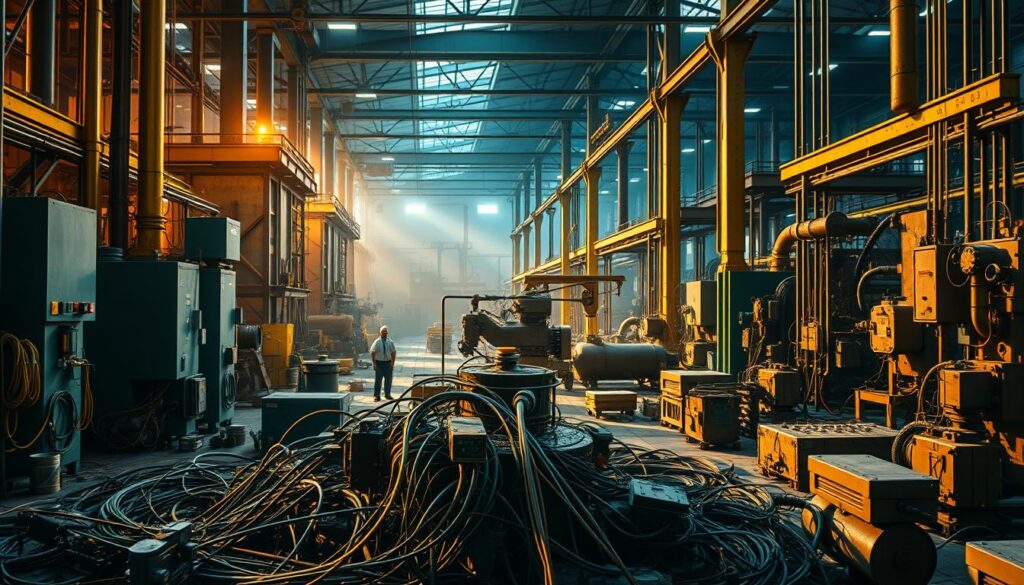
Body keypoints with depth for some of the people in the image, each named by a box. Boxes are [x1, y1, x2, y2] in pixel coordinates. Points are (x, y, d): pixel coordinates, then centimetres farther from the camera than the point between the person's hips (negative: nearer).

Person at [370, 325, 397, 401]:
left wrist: (392, 363, 2)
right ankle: (376, 395, 9)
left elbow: (393, 353, 8)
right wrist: (374, 363, -6)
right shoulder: (377, 342, -5)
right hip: (379, 363, -3)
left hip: (388, 363, 3)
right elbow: (372, 353, -2)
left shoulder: (390, 342, 3)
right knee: (378, 380, 1)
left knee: (388, 379, 9)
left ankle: (387, 394, 23)